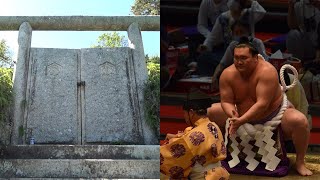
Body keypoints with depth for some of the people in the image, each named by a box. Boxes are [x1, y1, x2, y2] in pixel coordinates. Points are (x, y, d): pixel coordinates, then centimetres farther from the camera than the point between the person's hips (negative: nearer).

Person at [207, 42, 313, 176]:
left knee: (299, 121, -31)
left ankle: (300, 162, -10)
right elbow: (226, 102, -12)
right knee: (210, 112, -2)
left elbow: (262, 104, -34)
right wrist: (233, 116, -34)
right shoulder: (227, 74, -16)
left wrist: (241, 121, -41)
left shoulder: (267, 71, -29)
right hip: (242, 115, 4)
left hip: (274, 113, -4)